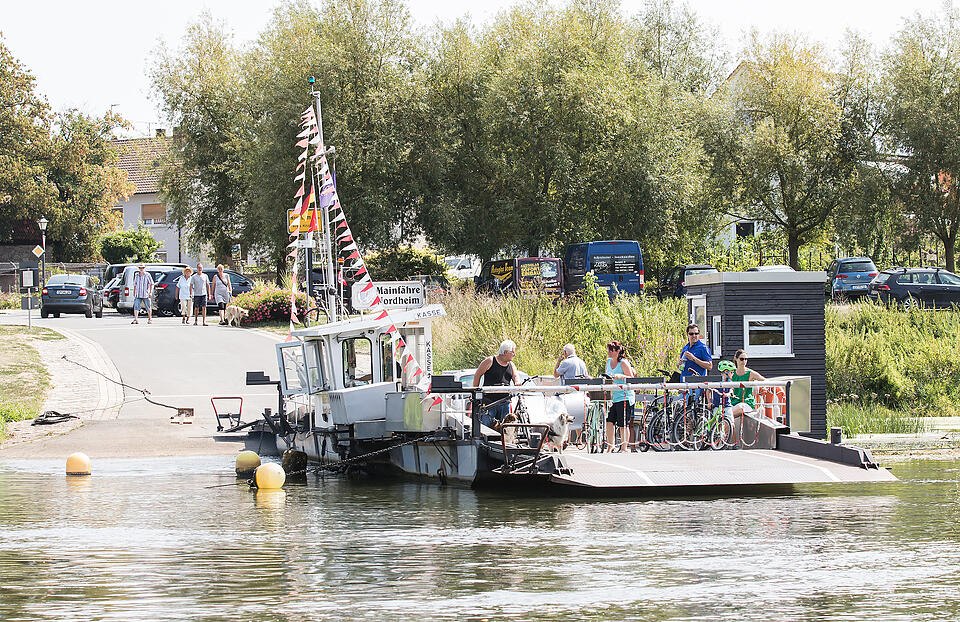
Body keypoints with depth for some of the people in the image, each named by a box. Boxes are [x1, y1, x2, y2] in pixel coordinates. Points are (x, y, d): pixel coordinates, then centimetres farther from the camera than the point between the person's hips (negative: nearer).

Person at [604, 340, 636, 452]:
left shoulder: (623, 363, -9)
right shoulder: (609, 361, 12)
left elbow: (631, 379, -11)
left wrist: (620, 376, -26)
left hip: (624, 396, -7)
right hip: (612, 397, 7)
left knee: (623, 425, -2)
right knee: (609, 422, 3)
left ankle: (624, 448, 4)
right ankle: (610, 446, 15)